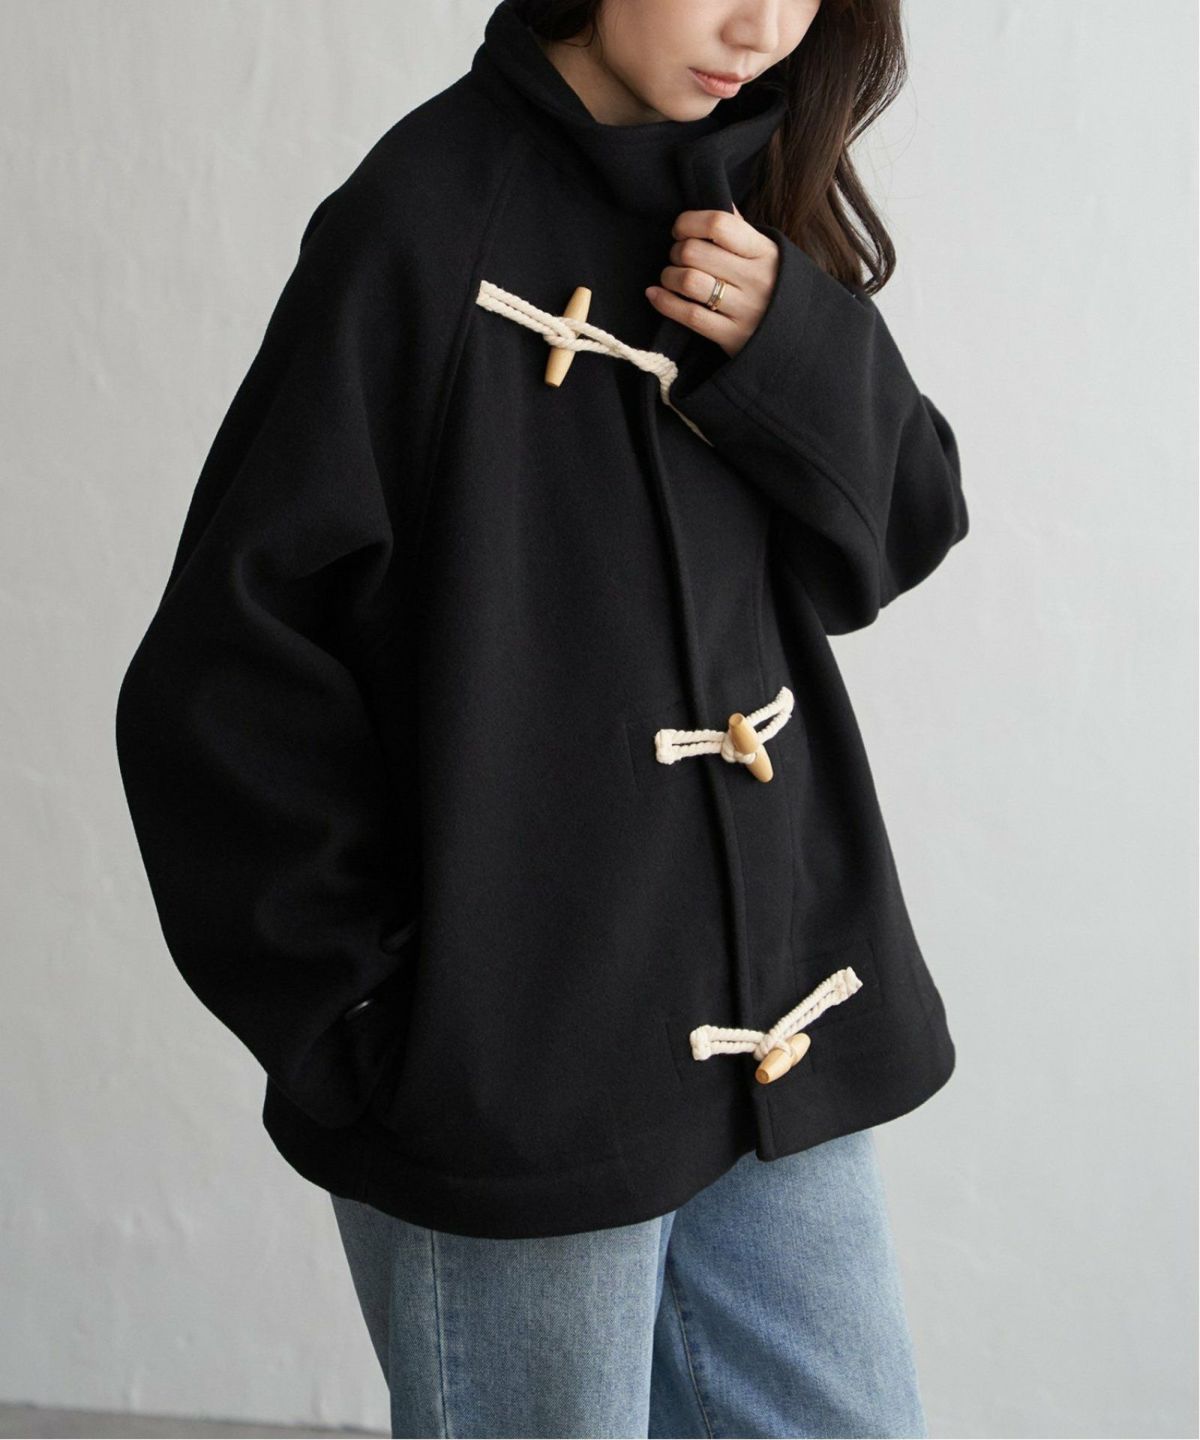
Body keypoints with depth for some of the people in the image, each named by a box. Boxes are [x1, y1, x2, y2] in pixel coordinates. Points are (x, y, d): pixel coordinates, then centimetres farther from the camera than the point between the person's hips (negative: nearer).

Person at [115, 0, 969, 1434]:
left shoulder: (748, 197, 8)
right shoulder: (428, 215, -13)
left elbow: (900, 533, 9)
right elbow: (226, 669, -13)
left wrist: (798, 348, -10)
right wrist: (357, 1020, -10)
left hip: (780, 1035, 7)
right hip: (521, 1077, -6)